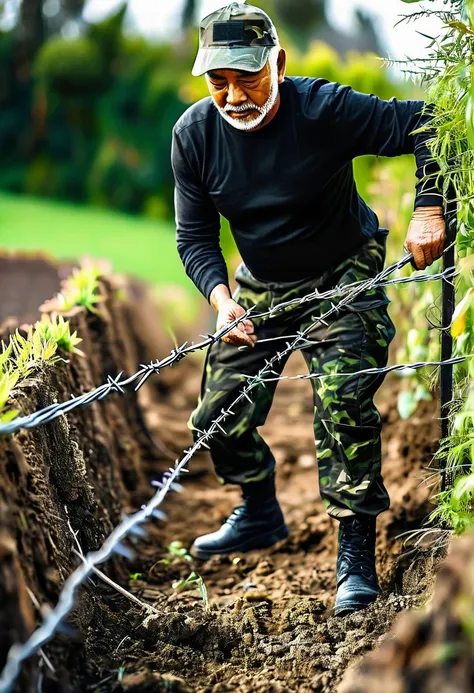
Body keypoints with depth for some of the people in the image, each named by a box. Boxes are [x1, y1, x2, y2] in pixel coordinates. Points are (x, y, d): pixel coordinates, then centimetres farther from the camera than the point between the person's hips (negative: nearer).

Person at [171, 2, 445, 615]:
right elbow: (195, 237, -8)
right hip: (261, 285, 5)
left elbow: (423, 124, -21)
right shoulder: (194, 134, -14)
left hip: (344, 276, -4)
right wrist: (222, 301, -25)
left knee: (343, 406, -21)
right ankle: (260, 516, 37)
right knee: (218, 417, 7)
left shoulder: (325, 108, -26)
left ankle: (356, 562, -7)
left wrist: (428, 212, -32)